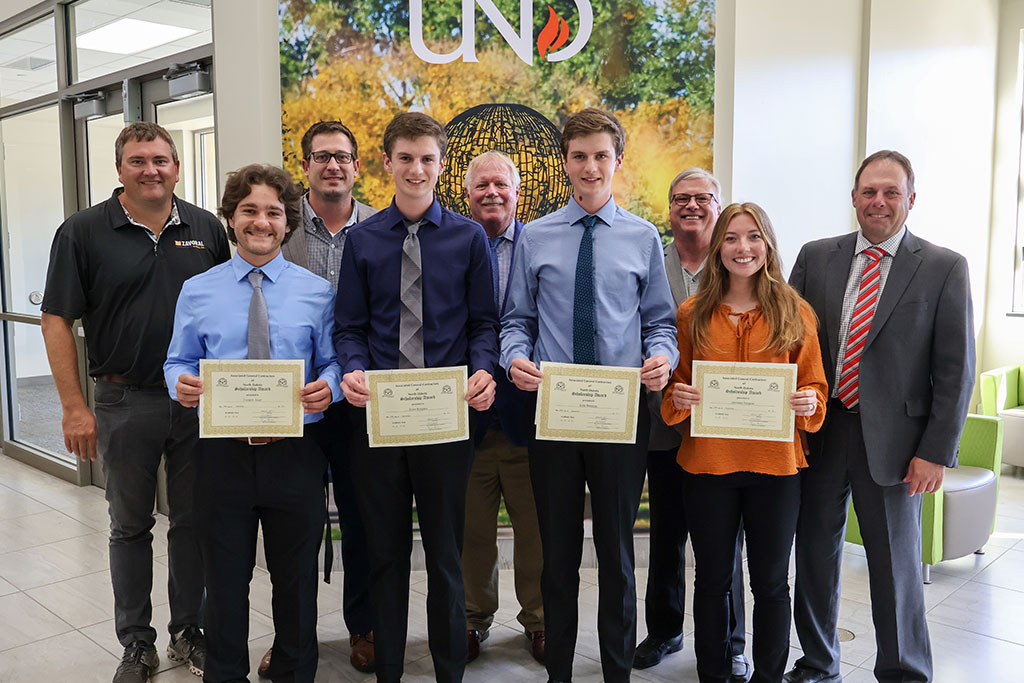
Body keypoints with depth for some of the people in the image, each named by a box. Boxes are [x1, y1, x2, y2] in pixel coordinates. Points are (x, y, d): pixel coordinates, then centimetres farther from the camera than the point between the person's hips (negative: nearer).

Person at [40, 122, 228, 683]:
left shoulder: (206, 229, 4)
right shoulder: (83, 232, -3)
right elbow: (57, 320, -4)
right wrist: (74, 407, -9)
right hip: (124, 403, -2)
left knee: (193, 521, 11)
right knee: (130, 526, 11)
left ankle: (187, 631, 29)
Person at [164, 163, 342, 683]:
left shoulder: (318, 292, 3)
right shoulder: (197, 292, 5)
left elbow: (333, 362, 4)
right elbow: (178, 362, 10)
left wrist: (328, 387, -18)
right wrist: (182, 384, -13)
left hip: (295, 452, 0)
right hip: (223, 451, 1)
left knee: (296, 579, 13)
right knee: (225, 579, 12)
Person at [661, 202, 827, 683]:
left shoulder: (795, 313, 2)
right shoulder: (692, 314, 3)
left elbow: (814, 384, 6)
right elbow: (675, 386, 10)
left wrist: (808, 402, -15)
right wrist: (677, 397, -12)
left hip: (776, 465, 0)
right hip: (707, 463, 1)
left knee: (771, 582, 11)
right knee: (712, 579, 12)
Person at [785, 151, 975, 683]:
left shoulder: (944, 268, -2)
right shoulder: (816, 257, 5)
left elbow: (956, 369, -4)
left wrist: (936, 451, -9)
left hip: (892, 439, -3)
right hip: (817, 430, 3)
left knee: (896, 564, 9)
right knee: (814, 552, 14)